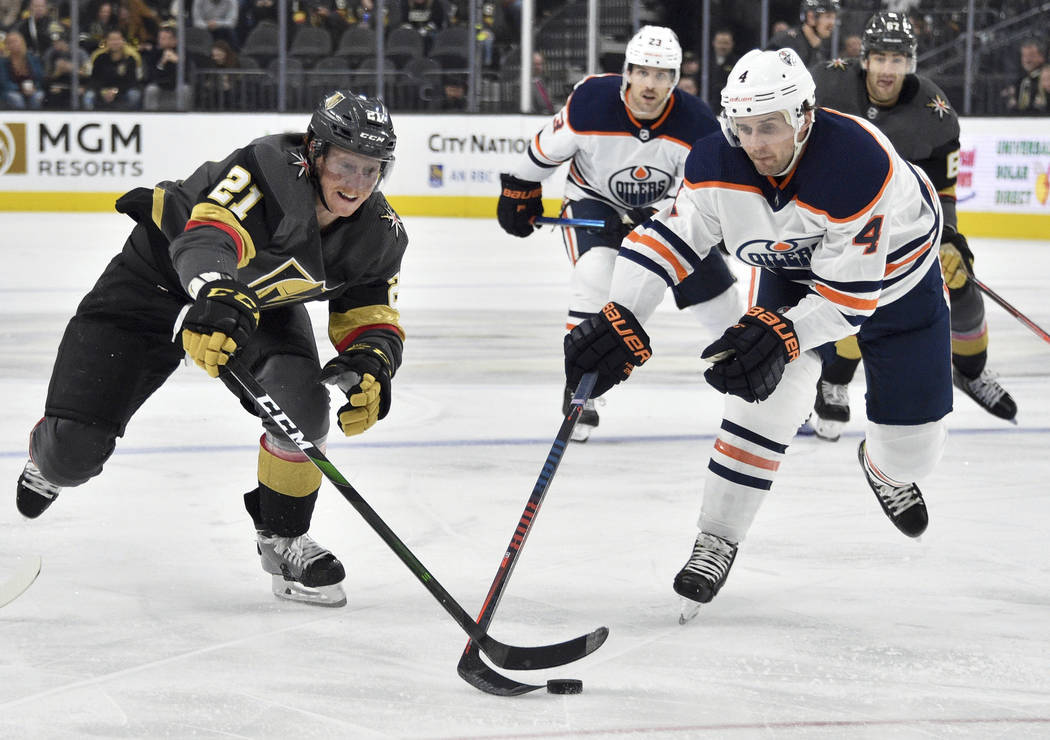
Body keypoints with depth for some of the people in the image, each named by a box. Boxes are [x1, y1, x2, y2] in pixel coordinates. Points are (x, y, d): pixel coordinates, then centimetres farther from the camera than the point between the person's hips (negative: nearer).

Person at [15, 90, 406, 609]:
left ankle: (282, 536, -2)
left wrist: (372, 366, -31)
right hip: (161, 276, -4)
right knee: (73, 452, -9)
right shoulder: (270, 168, -35)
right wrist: (216, 300, -69)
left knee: (302, 404, -28)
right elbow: (206, 239, -48)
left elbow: (374, 320, -7)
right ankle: (50, 460, 33)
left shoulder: (379, 234, -16)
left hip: (263, 302, 4)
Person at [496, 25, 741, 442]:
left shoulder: (698, 125, -25)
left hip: (665, 208, 2)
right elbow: (546, 149, -9)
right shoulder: (590, 103, -28)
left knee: (718, 295, 4)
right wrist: (519, 193, 2)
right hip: (594, 201, -2)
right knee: (596, 273, -31)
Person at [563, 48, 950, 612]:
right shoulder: (718, 162, -27)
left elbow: (850, 292, -37)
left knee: (913, 443, 2)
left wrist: (780, 334, -50)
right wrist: (620, 321, -32)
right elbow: (670, 237, -20)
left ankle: (884, 467, 41)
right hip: (792, 271, 3)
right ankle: (717, 539, -1)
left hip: (893, 271, -3)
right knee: (763, 395, -16)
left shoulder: (859, 163, -41)